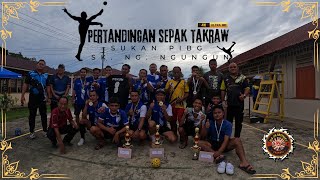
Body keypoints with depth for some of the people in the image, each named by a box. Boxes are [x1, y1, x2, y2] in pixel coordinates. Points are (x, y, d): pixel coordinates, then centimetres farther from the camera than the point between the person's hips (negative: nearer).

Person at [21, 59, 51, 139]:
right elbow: (25, 85, -2)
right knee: (32, 115, 6)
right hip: (32, 98, -2)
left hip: (42, 98, 2)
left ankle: (45, 130, 17)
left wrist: (49, 97, 7)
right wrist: (22, 96, -9)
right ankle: (32, 132, 15)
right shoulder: (31, 73, 0)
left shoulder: (46, 75, 8)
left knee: (44, 115, 8)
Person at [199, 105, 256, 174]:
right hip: (212, 144, 1)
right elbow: (203, 136, -7)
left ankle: (244, 162, -42)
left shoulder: (228, 124, -11)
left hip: (224, 144, -1)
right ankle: (217, 156, -39)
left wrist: (219, 151, -36)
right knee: (199, 143, -27)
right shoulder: (210, 123, -6)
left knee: (237, 140, -28)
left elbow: (226, 140, -22)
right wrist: (205, 127, -28)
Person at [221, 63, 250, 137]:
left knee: (239, 122, 9)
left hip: (239, 103, 0)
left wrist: (244, 95, -17)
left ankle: (237, 137, 22)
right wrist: (223, 100, 0)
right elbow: (223, 90, 8)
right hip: (229, 103, 0)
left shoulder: (242, 78, 6)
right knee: (229, 121, 7)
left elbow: (247, 88, 2)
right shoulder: (226, 79, 8)